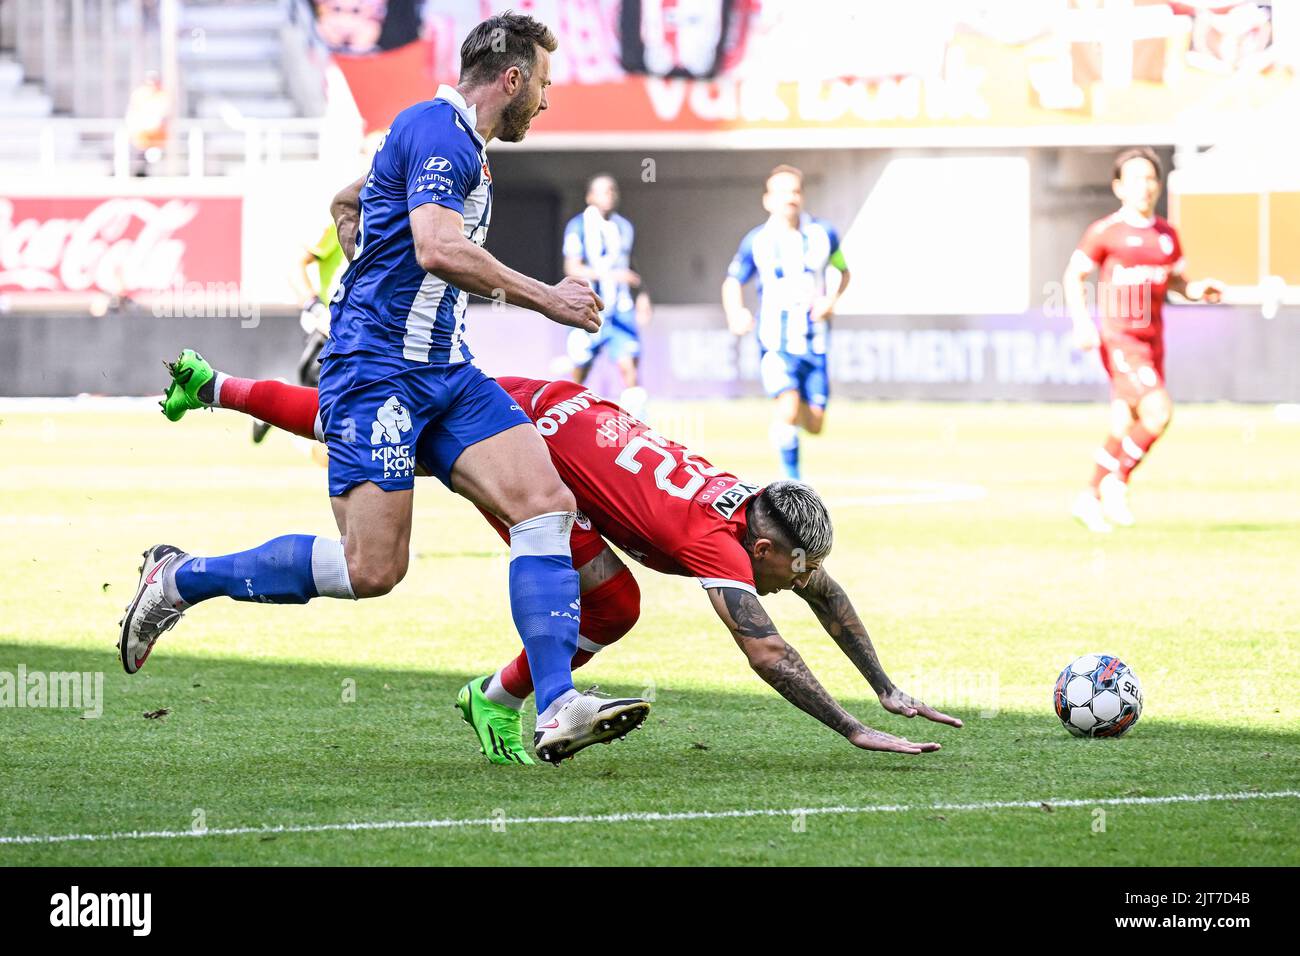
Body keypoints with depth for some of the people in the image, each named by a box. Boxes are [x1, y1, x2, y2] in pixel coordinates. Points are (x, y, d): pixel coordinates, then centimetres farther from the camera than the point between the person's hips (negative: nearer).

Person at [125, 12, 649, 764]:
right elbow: (437, 248, -27)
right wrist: (544, 299, -19)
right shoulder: (439, 132, -12)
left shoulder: (462, 145, 20)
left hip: (445, 371, 10)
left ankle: (557, 711, -15)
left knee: (547, 505, -8)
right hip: (377, 369, -10)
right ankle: (180, 579, 5)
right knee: (372, 569, -13)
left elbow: (346, 203, 34)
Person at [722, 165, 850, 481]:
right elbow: (733, 281, 9)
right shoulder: (757, 241, -4)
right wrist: (736, 314, -11)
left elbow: (843, 272, 16)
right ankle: (791, 478, -5)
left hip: (814, 344, 3)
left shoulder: (823, 235, -1)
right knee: (788, 410, -24)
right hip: (776, 343, -2)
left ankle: (785, 421, 39)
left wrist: (832, 299, -5)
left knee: (814, 424, 2)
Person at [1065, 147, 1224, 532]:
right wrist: (1081, 323, -12)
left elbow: (1175, 280, 22)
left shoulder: (1166, 235, 11)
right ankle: (1117, 482, -3)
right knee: (1158, 411, -21)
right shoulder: (1105, 232, -6)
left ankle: (1090, 499, 25)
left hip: (1152, 341, 6)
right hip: (1118, 339, -6)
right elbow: (1073, 275, 0)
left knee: (1125, 427, 10)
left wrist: (1197, 290, 0)